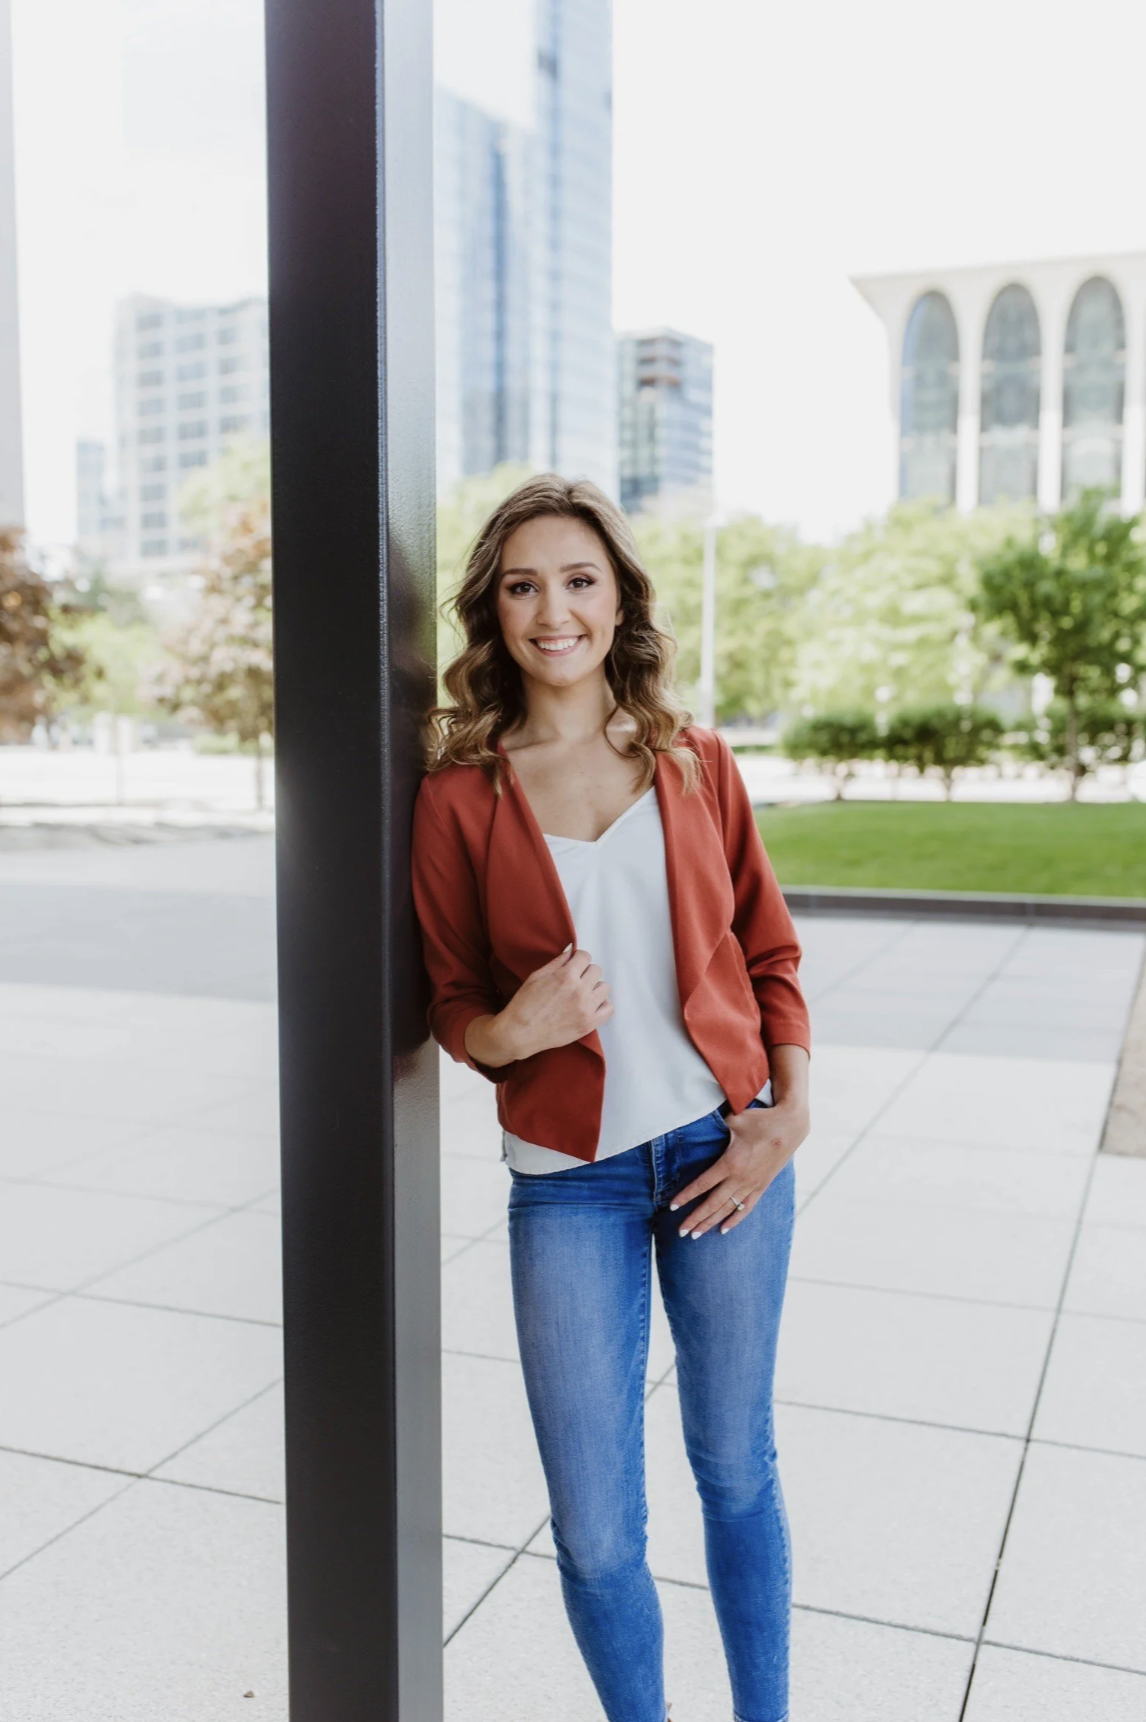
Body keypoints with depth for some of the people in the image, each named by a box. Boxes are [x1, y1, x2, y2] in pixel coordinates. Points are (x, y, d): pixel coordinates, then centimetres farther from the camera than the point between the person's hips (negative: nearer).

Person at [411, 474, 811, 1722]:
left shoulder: (695, 761, 1)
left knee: (736, 1467, 16)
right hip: (569, 1177, -1)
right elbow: (453, 1001, 3)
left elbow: (767, 950, 7)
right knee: (593, 1530, 5)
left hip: (724, 1151, 1)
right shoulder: (459, 794, -4)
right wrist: (510, 1030, -19)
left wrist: (791, 1107, -6)